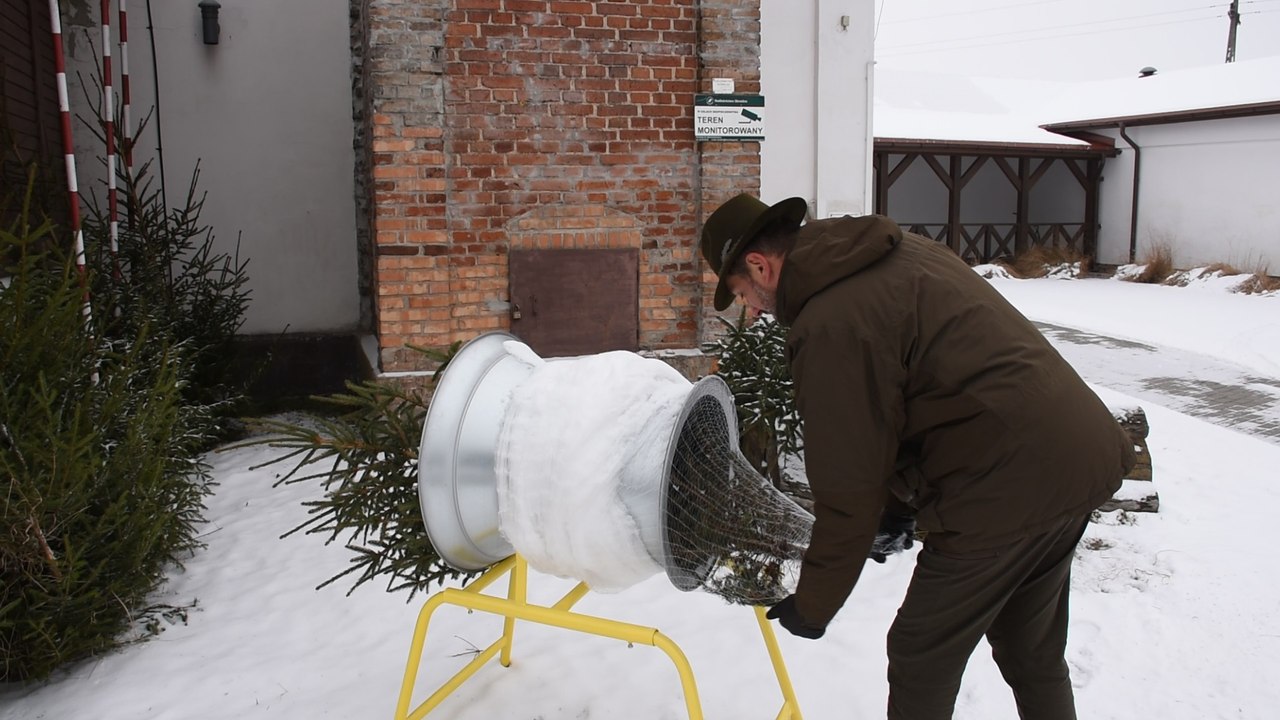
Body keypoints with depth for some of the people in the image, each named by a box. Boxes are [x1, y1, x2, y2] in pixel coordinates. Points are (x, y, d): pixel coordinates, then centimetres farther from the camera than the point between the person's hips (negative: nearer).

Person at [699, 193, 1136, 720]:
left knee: (921, 660, 10)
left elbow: (850, 486, -13)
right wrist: (900, 501, 20)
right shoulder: (902, 253, 12)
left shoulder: (831, 326, -17)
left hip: (1008, 490, -9)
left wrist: (812, 605, 0)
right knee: (1033, 654, 25)